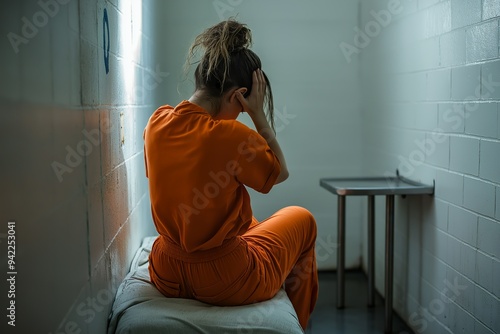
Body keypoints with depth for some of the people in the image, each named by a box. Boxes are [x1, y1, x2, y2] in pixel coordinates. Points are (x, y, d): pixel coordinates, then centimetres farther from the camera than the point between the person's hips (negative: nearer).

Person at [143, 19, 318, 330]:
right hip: (226, 284, -6)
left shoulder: (158, 122, -6)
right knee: (301, 218, 20)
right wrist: (258, 113, -8)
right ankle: (296, 322, 38)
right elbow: (280, 172, -6)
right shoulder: (231, 135, -25)